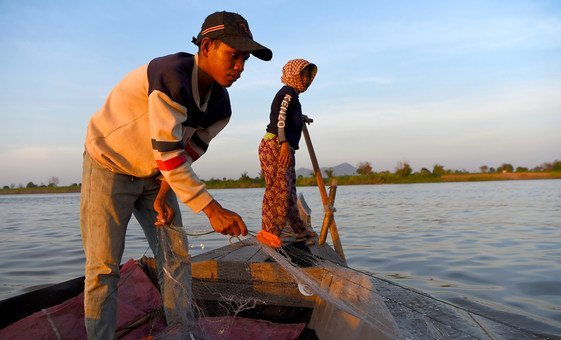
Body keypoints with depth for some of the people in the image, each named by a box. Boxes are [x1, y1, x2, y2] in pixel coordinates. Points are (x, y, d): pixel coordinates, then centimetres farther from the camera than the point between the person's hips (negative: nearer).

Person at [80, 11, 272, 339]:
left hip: (155, 176, 7)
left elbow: (187, 155, 0)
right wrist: (213, 209, -36)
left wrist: (162, 196, -10)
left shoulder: (220, 106, -7)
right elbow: (168, 154, -34)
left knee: (176, 258, 3)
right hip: (110, 167, -6)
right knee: (104, 267, -5)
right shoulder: (171, 76, -31)